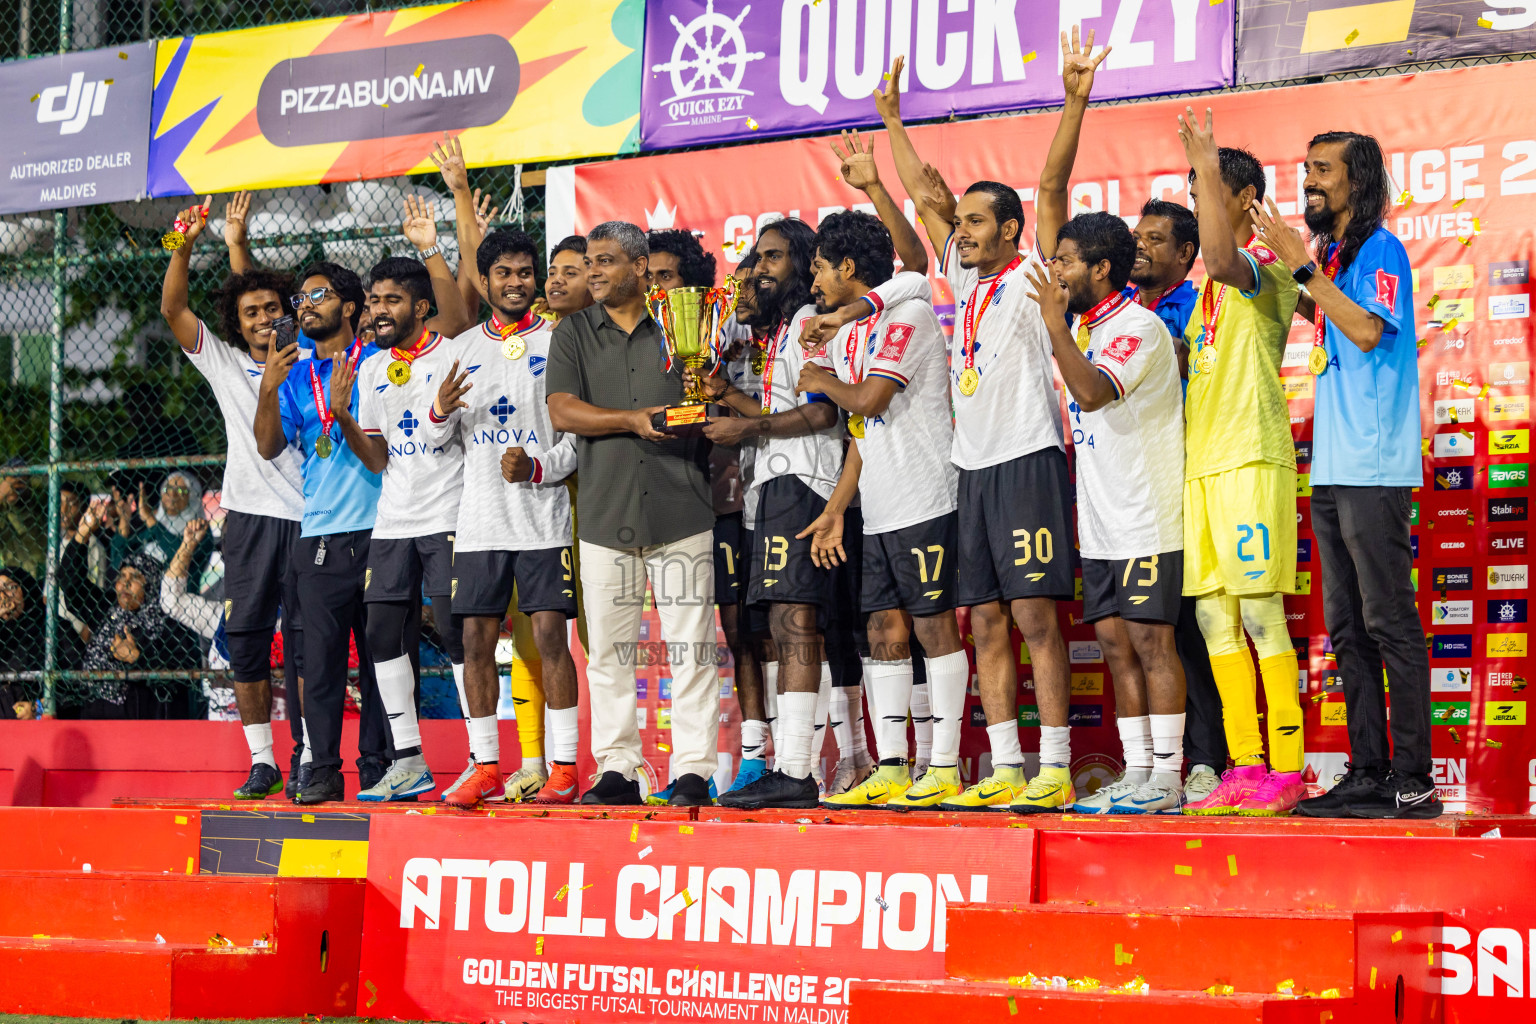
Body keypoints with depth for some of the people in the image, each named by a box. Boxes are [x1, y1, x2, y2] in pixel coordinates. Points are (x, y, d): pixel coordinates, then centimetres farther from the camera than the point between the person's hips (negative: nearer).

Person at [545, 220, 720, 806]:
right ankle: (616, 769, 9)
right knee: (607, 648, 3)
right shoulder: (573, 333, 12)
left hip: (681, 509, -1)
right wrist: (631, 419, -11)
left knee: (691, 643, -4)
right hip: (604, 510, 2)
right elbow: (561, 411, -1)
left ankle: (695, 770, -1)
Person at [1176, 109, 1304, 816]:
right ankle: (1245, 768, 9)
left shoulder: (1267, 265, -6)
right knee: (1213, 614, 6)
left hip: (1251, 458, -9)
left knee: (1260, 612, -10)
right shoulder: (1214, 283, 21)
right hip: (1203, 461, 9)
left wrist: (1208, 167, -29)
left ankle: (1286, 770, -8)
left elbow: (1221, 255, -30)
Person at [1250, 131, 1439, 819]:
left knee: (1389, 622, -9)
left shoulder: (1379, 249, -7)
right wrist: (1291, 280, 23)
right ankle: (1368, 773, 12)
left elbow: (1368, 328, -21)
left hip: (1374, 469, -9)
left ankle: (1412, 781, -8)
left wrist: (1303, 266, -17)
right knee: (1347, 628, 9)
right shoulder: (1332, 253, 18)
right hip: (1332, 471, 9)